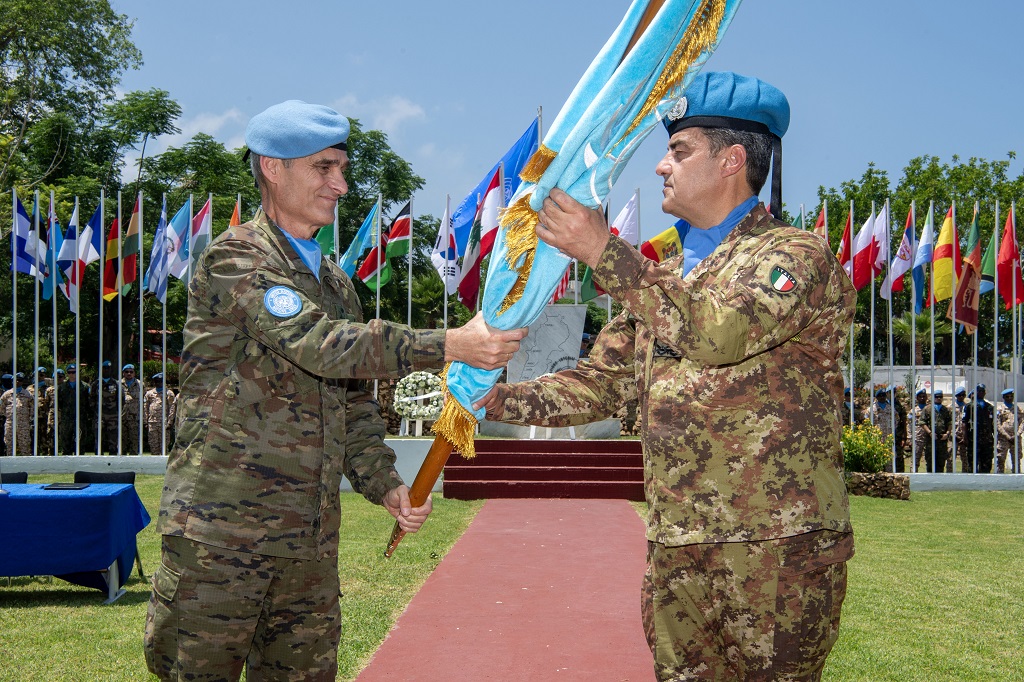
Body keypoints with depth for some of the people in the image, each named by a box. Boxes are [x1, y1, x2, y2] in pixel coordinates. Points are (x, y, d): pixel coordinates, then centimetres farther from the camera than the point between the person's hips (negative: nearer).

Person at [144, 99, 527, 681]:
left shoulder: (336, 282, 18)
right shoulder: (234, 260, -8)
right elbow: (317, 343, -22)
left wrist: (385, 485, 5)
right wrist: (451, 345, -25)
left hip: (311, 542, 7)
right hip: (222, 532, -7)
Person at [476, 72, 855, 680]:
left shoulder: (799, 256, -6)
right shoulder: (660, 282, 18)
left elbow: (719, 332, -24)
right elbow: (598, 384, 17)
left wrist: (605, 254, -18)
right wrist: (494, 399, 3)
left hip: (778, 548, -6)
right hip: (675, 554, 7)